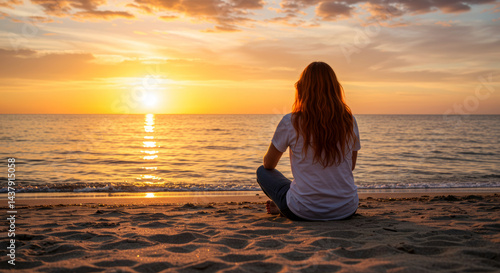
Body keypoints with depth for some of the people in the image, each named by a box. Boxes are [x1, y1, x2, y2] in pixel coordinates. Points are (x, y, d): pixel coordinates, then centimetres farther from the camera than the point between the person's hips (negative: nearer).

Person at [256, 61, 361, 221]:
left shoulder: (290, 122, -11)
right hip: (347, 211, 3)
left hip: (304, 213, -3)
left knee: (262, 172, 19)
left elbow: (268, 164, 4)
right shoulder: (349, 121, -2)